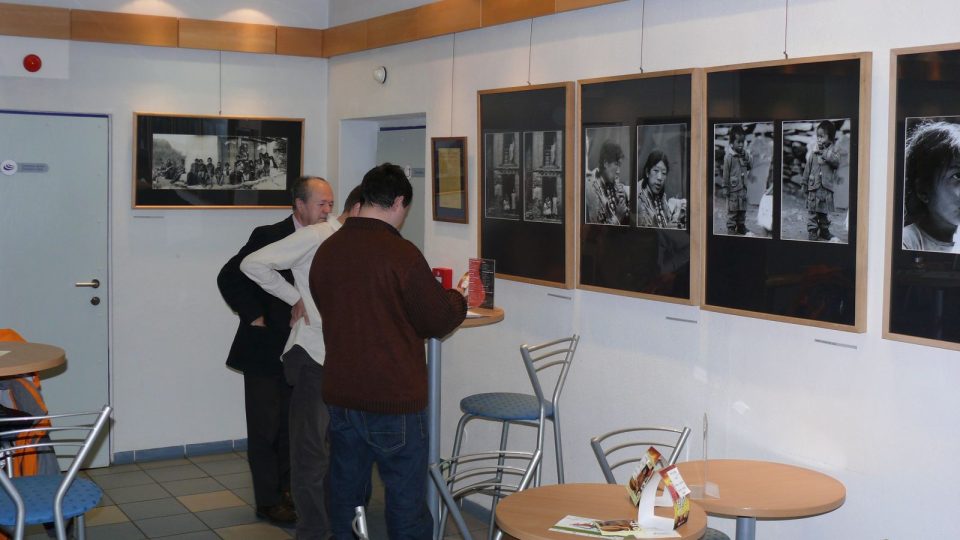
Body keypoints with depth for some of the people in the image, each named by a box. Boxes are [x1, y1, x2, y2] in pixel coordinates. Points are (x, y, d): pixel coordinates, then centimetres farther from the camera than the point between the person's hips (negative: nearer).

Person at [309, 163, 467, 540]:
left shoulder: (327, 251, 2)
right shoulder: (400, 254, -16)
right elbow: (438, 320, -9)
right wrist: (457, 300, 12)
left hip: (340, 395, 6)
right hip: (394, 399, -6)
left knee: (345, 495, 16)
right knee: (406, 502, 4)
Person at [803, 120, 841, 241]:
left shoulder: (833, 151, 1)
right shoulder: (813, 153, 3)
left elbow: (836, 162, -21)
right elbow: (807, 168, 8)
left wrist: (824, 153, -19)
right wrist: (805, 183, 8)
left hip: (827, 187, 0)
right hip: (814, 187, 0)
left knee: (825, 212, 10)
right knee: (813, 211, 0)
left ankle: (824, 230, 23)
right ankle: (812, 231, 6)